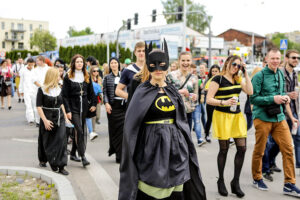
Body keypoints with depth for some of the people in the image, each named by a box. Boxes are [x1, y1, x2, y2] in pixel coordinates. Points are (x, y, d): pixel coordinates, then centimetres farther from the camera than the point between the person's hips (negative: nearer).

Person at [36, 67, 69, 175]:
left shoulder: (58, 89, 8)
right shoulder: (42, 90, -8)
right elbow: (39, 107, -10)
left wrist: (65, 117, 15)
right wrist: (45, 120, -17)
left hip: (59, 118, 4)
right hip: (48, 118, -4)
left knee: (61, 140, -7)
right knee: (47, 142, 9)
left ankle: (61, 166, -5)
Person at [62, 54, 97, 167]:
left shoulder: (87, 77, 12)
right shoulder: (68, 77, -2)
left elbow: (91, 92, 17)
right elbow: (65, 95, -5)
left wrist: (93, 104, 6)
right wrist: (67, 110, -11)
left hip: (84, 108, 5)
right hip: (73, 108, -5)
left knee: (78, 131, 10)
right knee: (79, 130, -13)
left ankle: (73, 153, 23)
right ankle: (83, 157, -12)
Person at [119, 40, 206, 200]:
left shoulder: (173, 91, 9)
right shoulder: (142, 92, -3)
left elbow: (182, 121, 14)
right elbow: (131, 125, -4)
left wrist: (187, 149, 11)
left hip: (175, 146, 4)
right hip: (152, 149, -4)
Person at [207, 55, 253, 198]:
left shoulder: (238, 79, 13)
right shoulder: (218, 79, -5)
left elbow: (250, 91, -2)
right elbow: (209, 99, -10)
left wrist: (245, 74, -1)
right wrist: (224, 102, -24)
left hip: (237, 116, 5)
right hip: (222, 116, -5)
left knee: (242, 148, -1)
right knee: (224, 149, 3)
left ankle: (235, 182, 13)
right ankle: (221, 181, 21)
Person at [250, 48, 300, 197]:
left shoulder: (281, 75, 11)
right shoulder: (259, 76, -10)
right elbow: (253, 98, -13)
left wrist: (285, 97, 2)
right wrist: (273, 99, -19)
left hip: (279, 117, 6)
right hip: (262, 117, -6)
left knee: (288, 149, 0)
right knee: (259, 151, 7)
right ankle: (257, 179, 26)